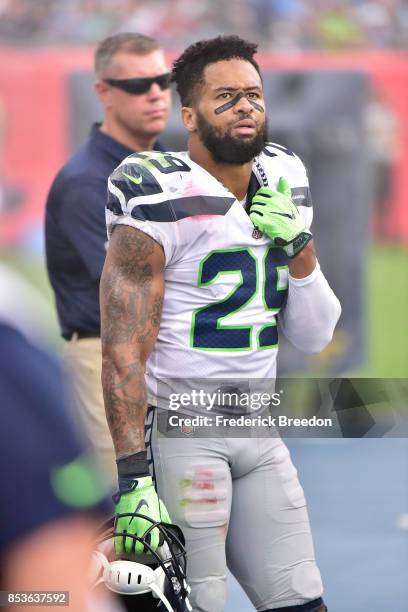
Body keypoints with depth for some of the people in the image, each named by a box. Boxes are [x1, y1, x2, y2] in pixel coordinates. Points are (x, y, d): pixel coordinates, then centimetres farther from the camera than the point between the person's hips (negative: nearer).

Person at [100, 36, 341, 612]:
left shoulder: (284, 183, 10)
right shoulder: (164, 199, -13)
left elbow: (314, 337, 14)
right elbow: (124, 353, -17)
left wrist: (300, 246, -4)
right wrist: (134, 481, -23)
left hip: (259, 434, 7)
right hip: (180, 429, -7)